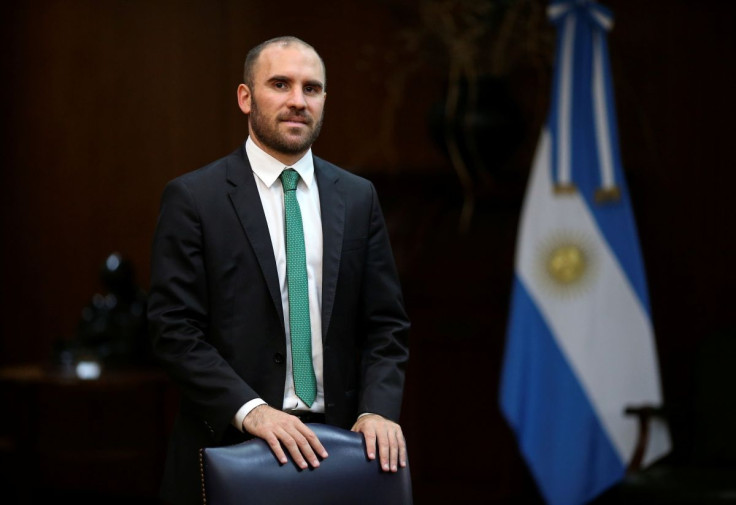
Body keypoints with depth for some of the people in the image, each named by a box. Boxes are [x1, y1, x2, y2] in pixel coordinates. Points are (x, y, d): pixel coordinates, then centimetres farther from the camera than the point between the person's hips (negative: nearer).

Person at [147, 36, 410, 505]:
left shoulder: (358, 198, 7)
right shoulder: (192, 197, -4)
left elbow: (386, 324, 6)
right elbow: (175, 329, -9)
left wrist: (379, 409, -10)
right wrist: (250, 410, -20)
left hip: (336, 445, 3)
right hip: (229, 445, -3)